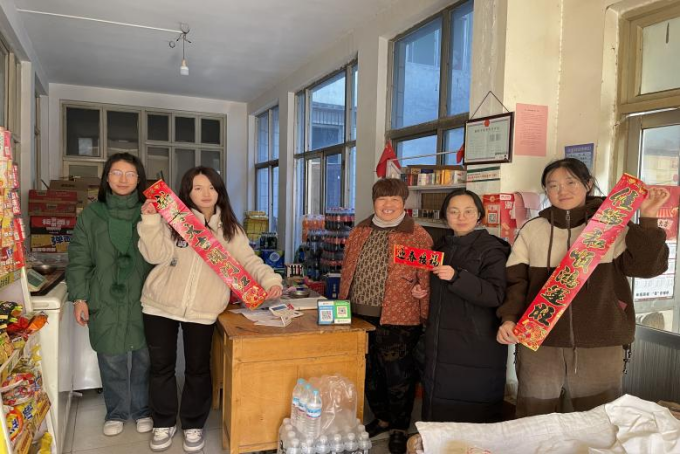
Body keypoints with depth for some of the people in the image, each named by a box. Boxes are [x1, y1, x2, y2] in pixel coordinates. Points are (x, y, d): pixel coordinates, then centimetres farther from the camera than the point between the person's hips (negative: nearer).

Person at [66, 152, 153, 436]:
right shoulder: (91, 215, 1)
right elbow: (79, 260, 3)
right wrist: (79, 298, -1)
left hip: (143, 300, 0)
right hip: (105, 301, 1)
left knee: (144, 358, 10)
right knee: (111, 360, 11)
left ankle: (143, 410, 30)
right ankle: (116, 412, 32)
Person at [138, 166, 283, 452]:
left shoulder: (229, 229, 4)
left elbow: (249, 260, -2)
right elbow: (157, 256, -10)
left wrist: (270, 280, -19)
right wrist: (151, 220, -20)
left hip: (202, 311, 0)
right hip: (160, 306, 0)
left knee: (198, 369, 9)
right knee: (161, 366, 12)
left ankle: (193, 425, 30)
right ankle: (164, 424, 33)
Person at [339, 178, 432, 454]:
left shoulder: (418, 236, -7)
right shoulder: (359, 232, 9)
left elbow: (426, 281, -9)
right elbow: (346, 272, 13)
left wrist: (425, 319, -10)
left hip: (397, 319, -5)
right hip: (359, 317, 6)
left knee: (398, 375, 6)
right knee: (369, 372, 18)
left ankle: (399, 429, 28)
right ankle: (382, 418, 40)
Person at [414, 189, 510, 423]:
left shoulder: (491, 250, -9)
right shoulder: (441, 246, 12)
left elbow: (496, 296, -20)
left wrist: (457, 277, -28)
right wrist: (421, 290, 9)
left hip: (476, 346, -6)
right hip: (440, 341, 6)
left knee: (472, 417, 2)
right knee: (439, 412, 15)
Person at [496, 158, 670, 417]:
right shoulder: (533, 230, 6)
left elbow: (647, 266, -6)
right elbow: (516, 280, 3)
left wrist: (647, 220, -15)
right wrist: (509, 318, -10)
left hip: (600, 346, 0)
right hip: (538, 343, 1)